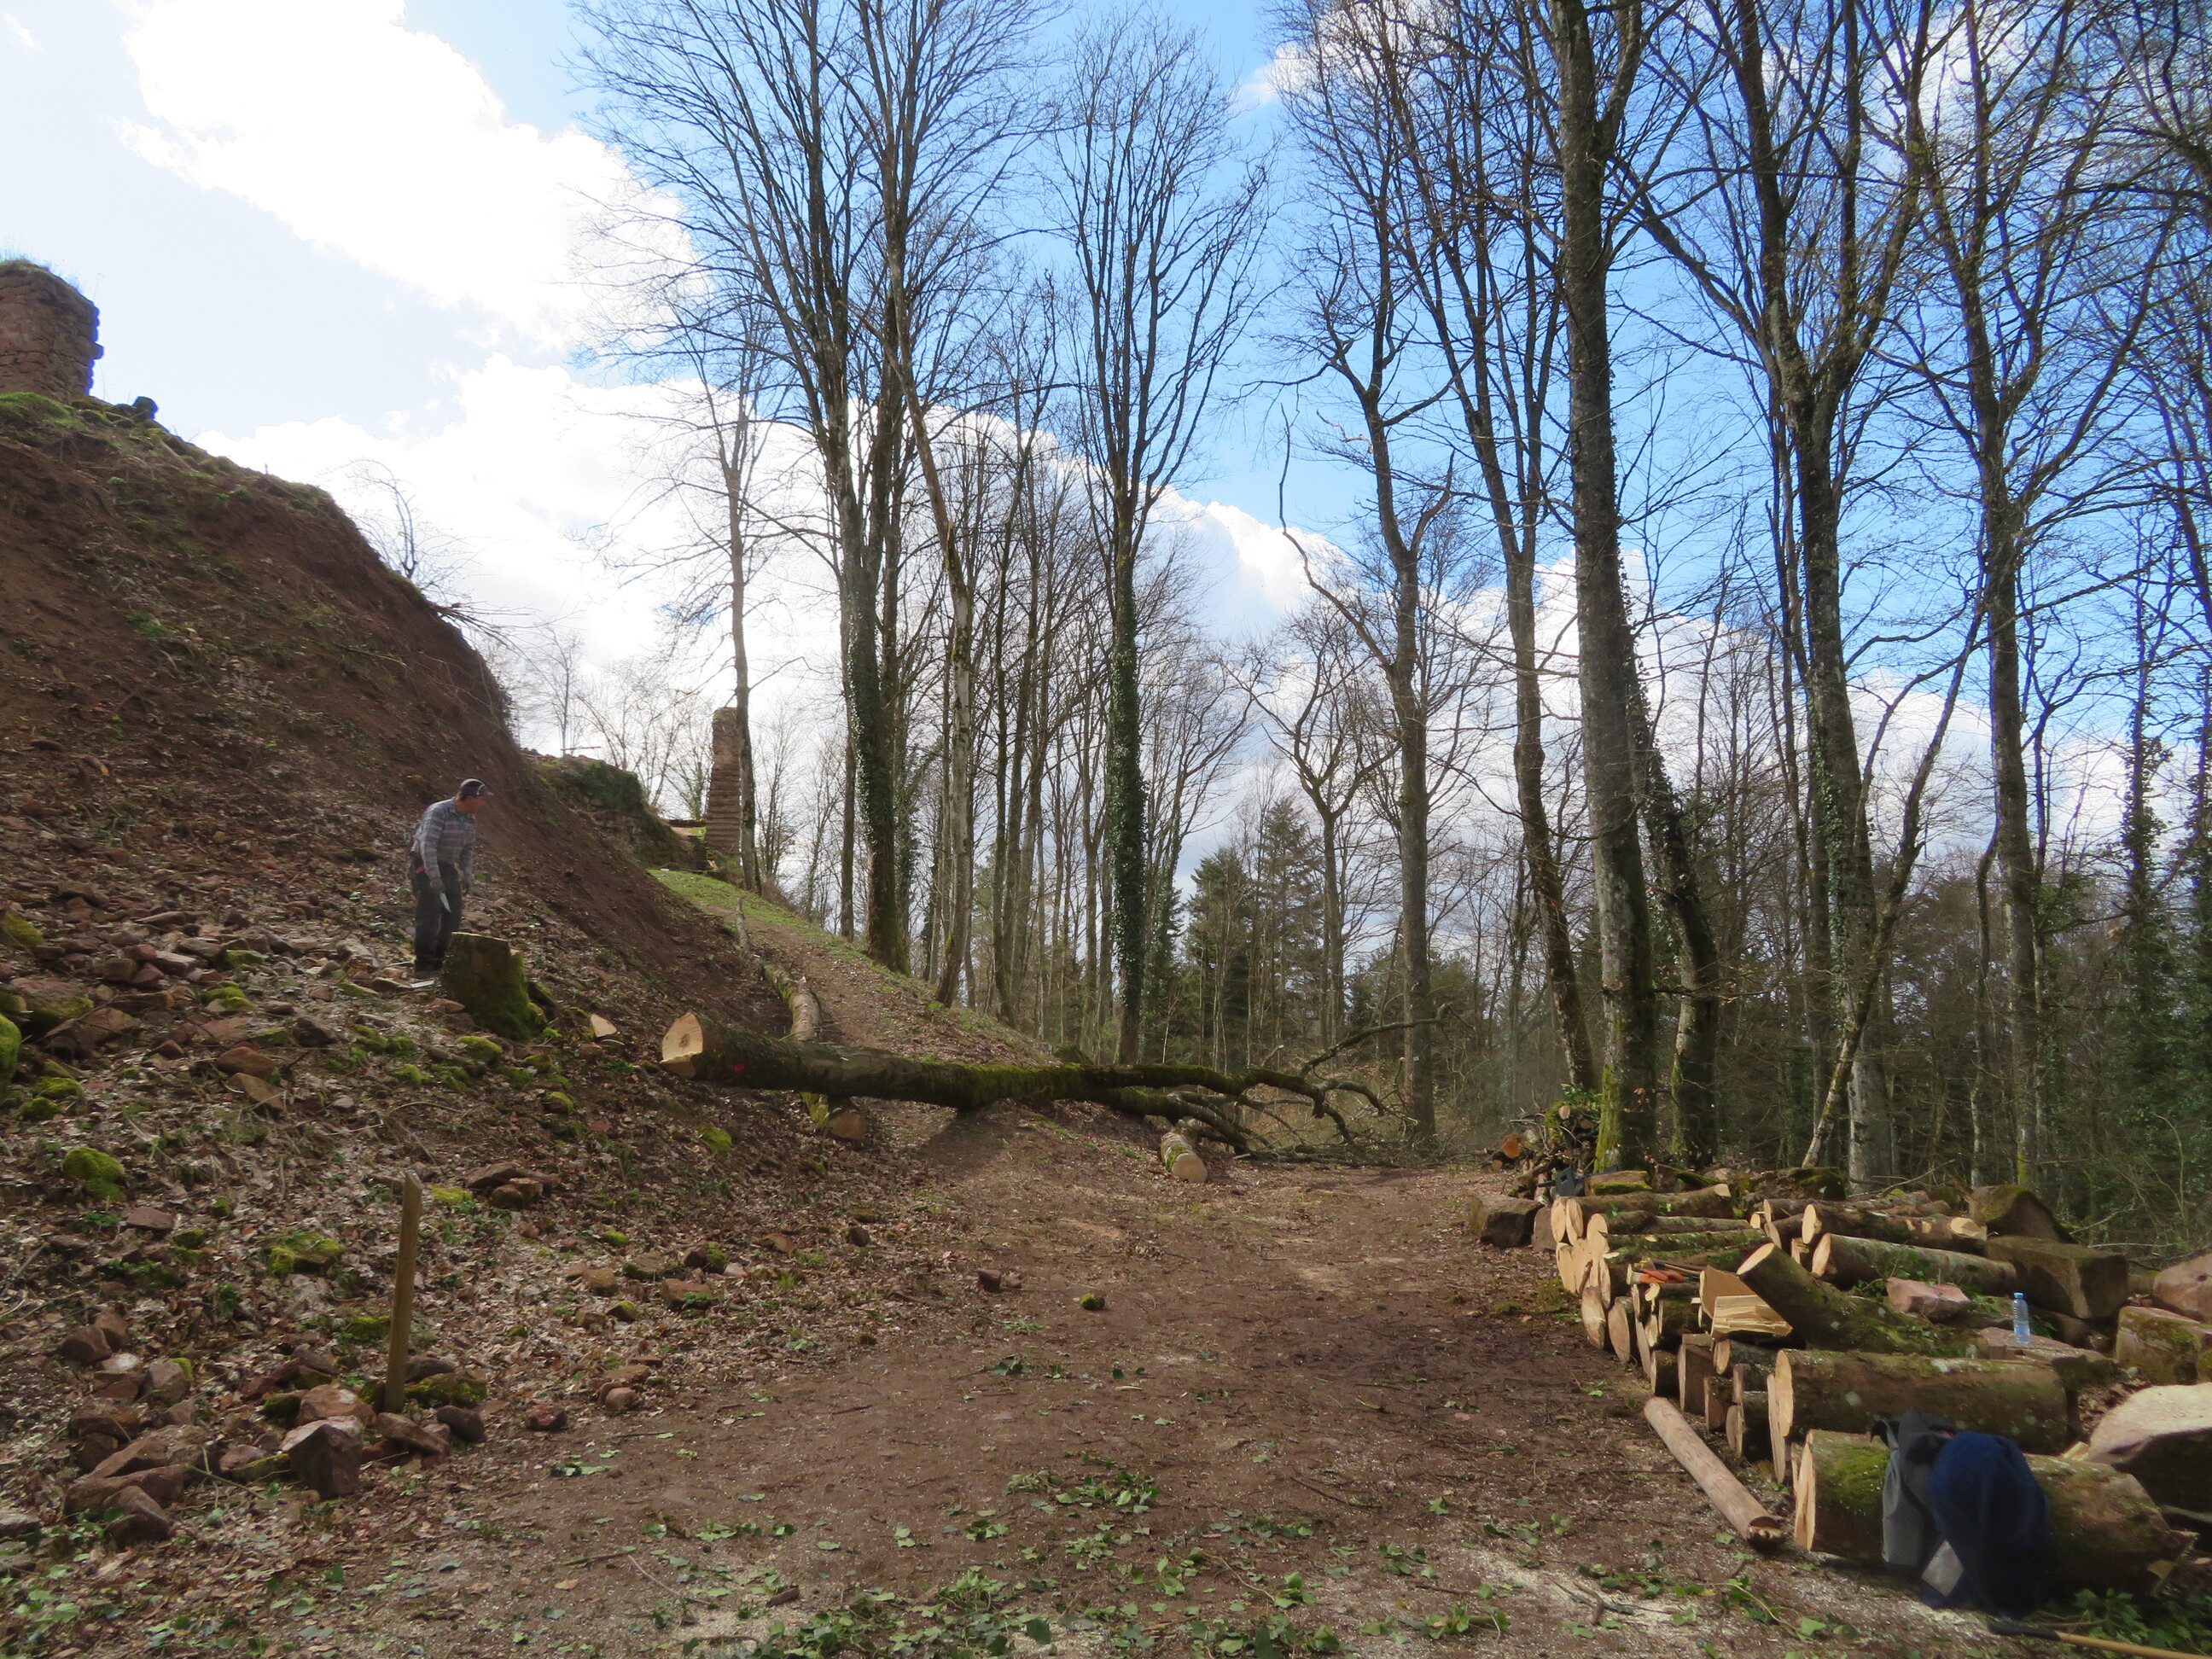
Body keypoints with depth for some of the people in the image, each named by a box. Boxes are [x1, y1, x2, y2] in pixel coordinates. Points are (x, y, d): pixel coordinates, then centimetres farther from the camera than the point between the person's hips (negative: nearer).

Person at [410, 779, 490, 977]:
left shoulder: (470, 819, 5)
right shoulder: (438, 812, -20)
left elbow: (468, 849, 17)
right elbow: (427, 844, -29)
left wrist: (467, 874, 5)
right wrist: (434, 876, -35)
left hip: (447, 868, 8)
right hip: (425, 866, -8)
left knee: (453, 915, 5)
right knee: (430, 914, -12)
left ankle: (439, 960, 17)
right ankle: (423, 966, -7)